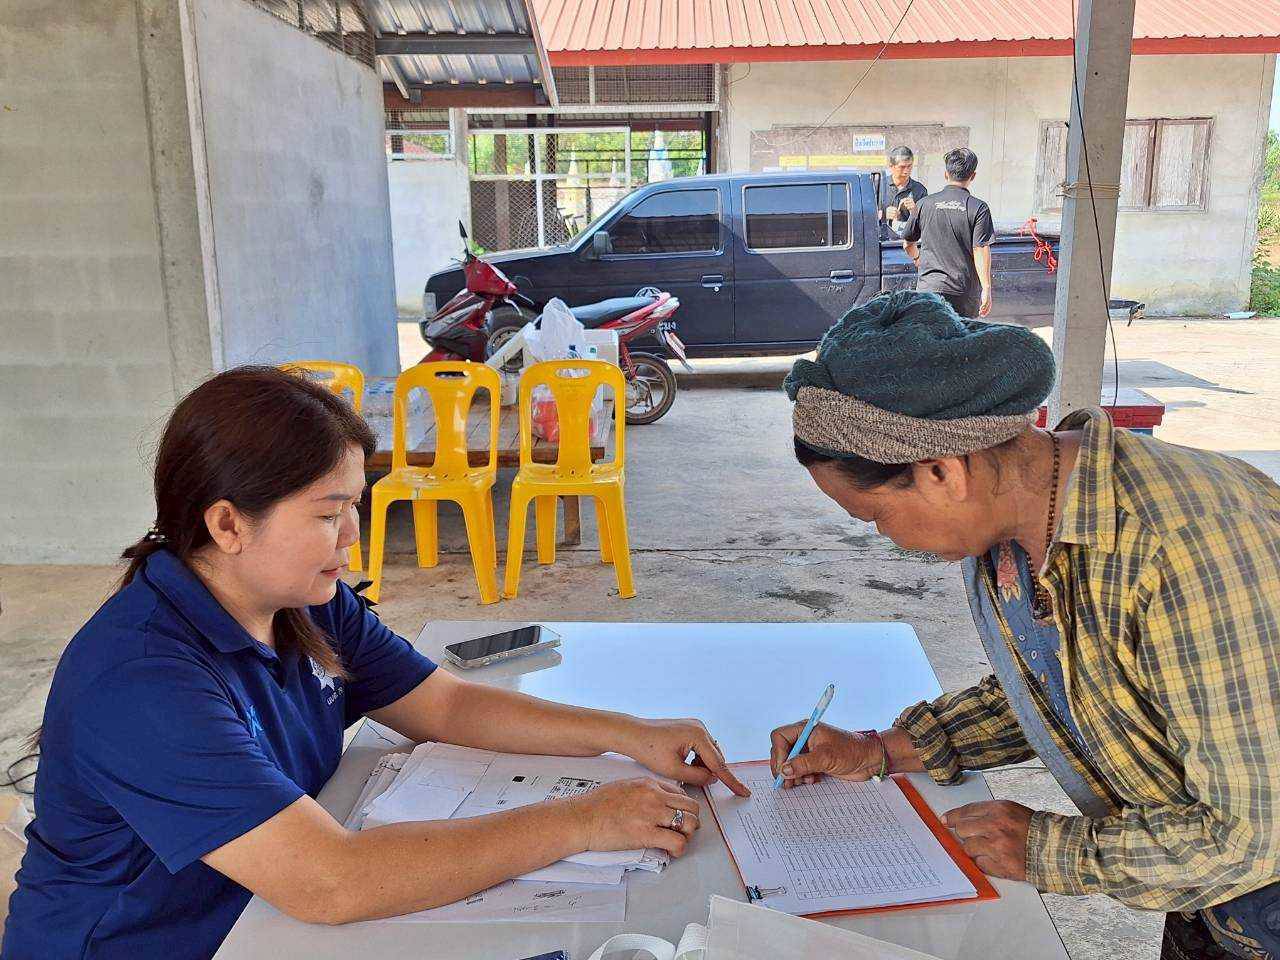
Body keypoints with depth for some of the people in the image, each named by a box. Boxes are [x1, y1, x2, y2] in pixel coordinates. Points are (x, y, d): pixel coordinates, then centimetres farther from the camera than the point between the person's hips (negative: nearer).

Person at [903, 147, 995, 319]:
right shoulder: (978, 208, -5)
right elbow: (981, 251, -11)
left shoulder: (925, 204, 4)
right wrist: (986, 289, -7)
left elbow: (908, 243, 14)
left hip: (929, 287, 2)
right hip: (965, 293, -1)